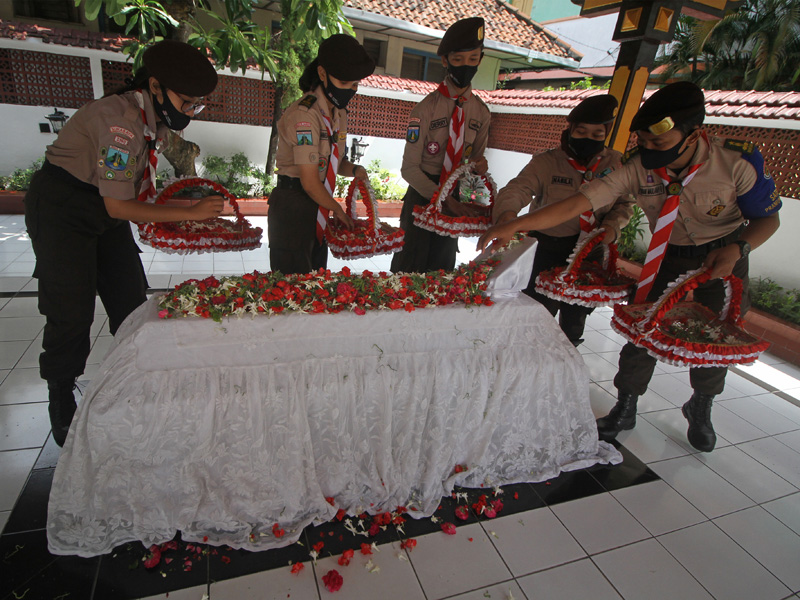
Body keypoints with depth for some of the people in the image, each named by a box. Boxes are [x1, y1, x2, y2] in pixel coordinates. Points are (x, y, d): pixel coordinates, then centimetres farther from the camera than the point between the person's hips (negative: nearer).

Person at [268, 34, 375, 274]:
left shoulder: (339, 114, 9)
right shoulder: (304, 115, -18)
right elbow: (310, 182, -19)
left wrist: (354, 170, -2)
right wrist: (338, 210, -5)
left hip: (319, 206, 8)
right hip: (293, 207, -8)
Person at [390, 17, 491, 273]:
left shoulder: (481, 112, 5)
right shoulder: (426, 108, -10)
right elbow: (409, 168, -14)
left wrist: (478, 165, -9)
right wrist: (445, 199, -22)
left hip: (454, 197, 5)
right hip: (422, 194, -4)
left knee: (442, 268, 15)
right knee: (409, 271, 2)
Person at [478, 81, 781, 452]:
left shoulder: (736, 162, -27)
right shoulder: (638, 169, -26)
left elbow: (768, 217, -11)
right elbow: (578, 203, -33)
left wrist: (738, 249, -32)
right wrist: (514, 226, -42)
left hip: (724, 255, 0)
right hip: (667, 253, 1)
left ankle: (700, 407, 39)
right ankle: (625, 410, 18)